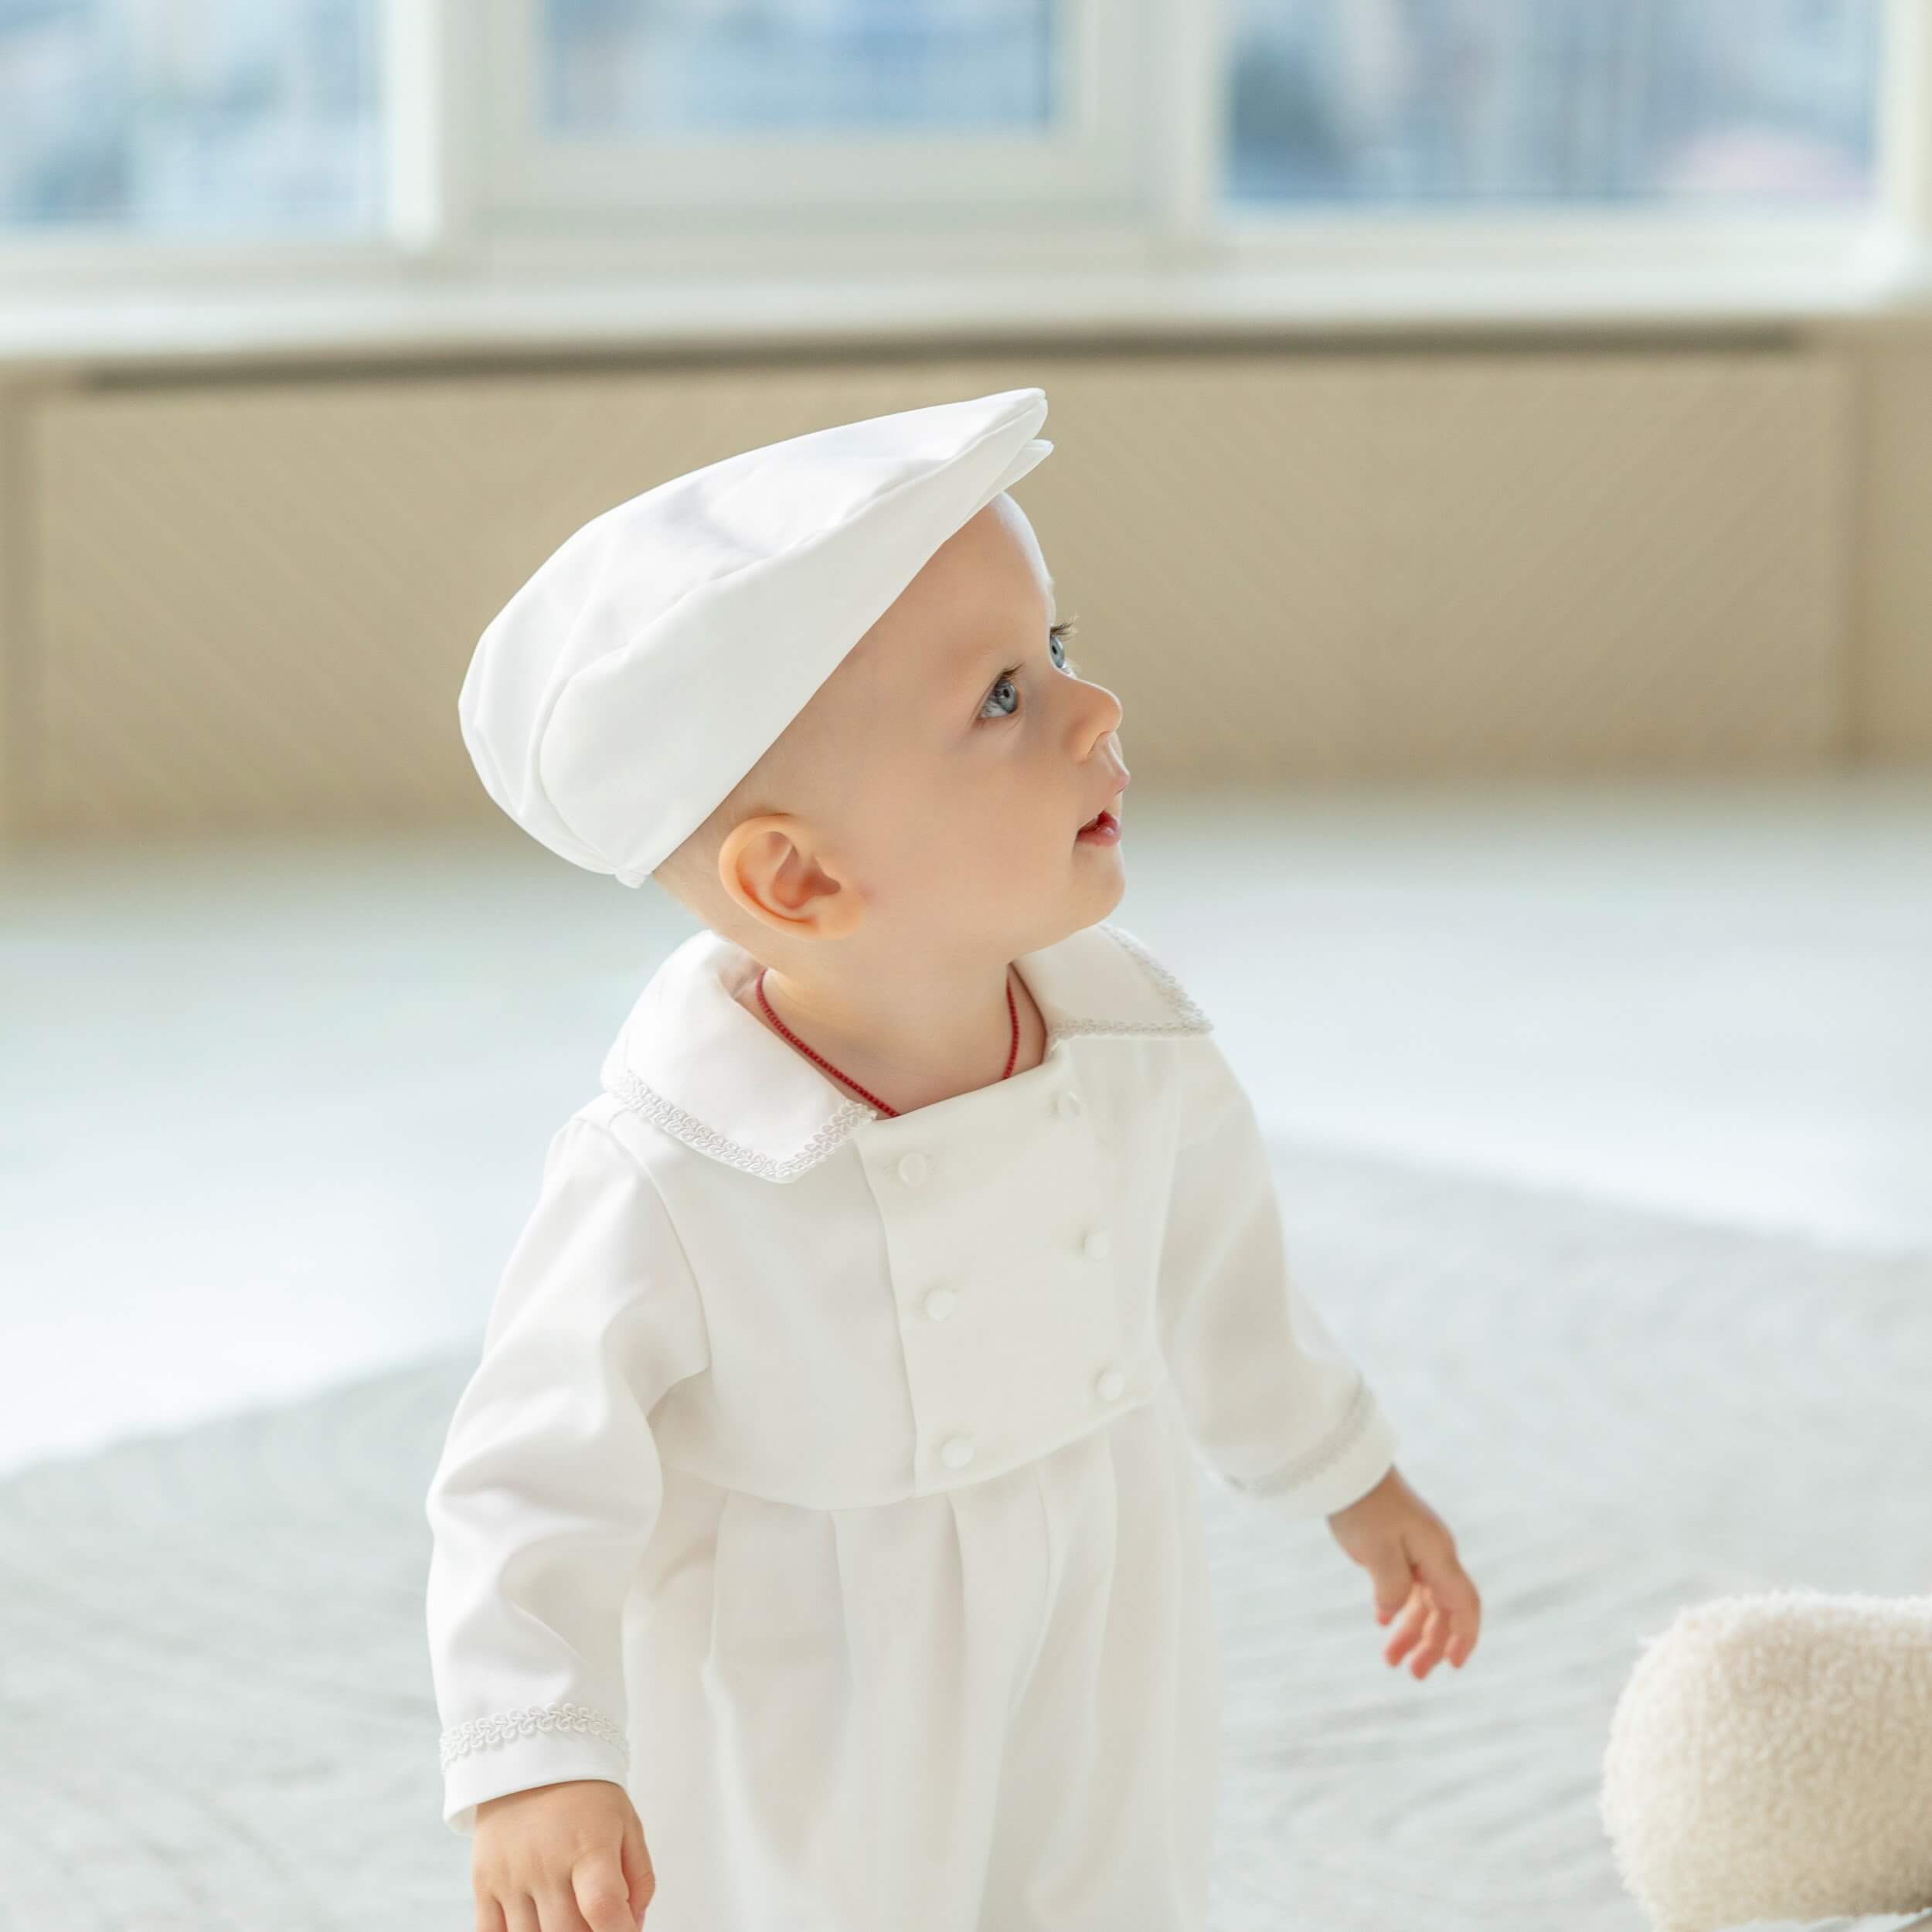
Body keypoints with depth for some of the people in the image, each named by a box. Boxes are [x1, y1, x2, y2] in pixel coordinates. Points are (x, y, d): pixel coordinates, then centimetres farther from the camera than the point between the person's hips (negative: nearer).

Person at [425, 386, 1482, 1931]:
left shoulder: (1134, 1046, -12)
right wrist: (537, 1773, -33)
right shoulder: (667, 1187, -30)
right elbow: (540, 1488, -23)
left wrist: (1351, 1481, 21)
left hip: (1101, 1704, 5)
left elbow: (1223, 1292, 7)